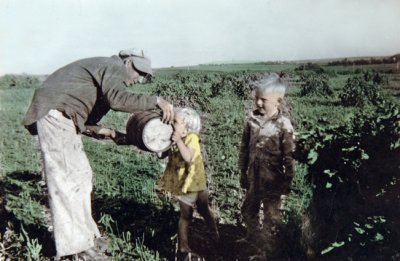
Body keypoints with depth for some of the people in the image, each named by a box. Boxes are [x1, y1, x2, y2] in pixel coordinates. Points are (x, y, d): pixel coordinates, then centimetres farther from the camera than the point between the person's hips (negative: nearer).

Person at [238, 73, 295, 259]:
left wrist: (286, 187, -12)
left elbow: (289, 158, -15)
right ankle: (252, 236, 51)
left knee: (271, 217, 13)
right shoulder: (252, 119, -5)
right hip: (253, 178, 5)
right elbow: (244, 147, 5)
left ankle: (265, 249, 35)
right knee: (248, 210, 24)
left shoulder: (283, 125, -19)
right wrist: (243, 172, 9)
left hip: (272, 181, -5)